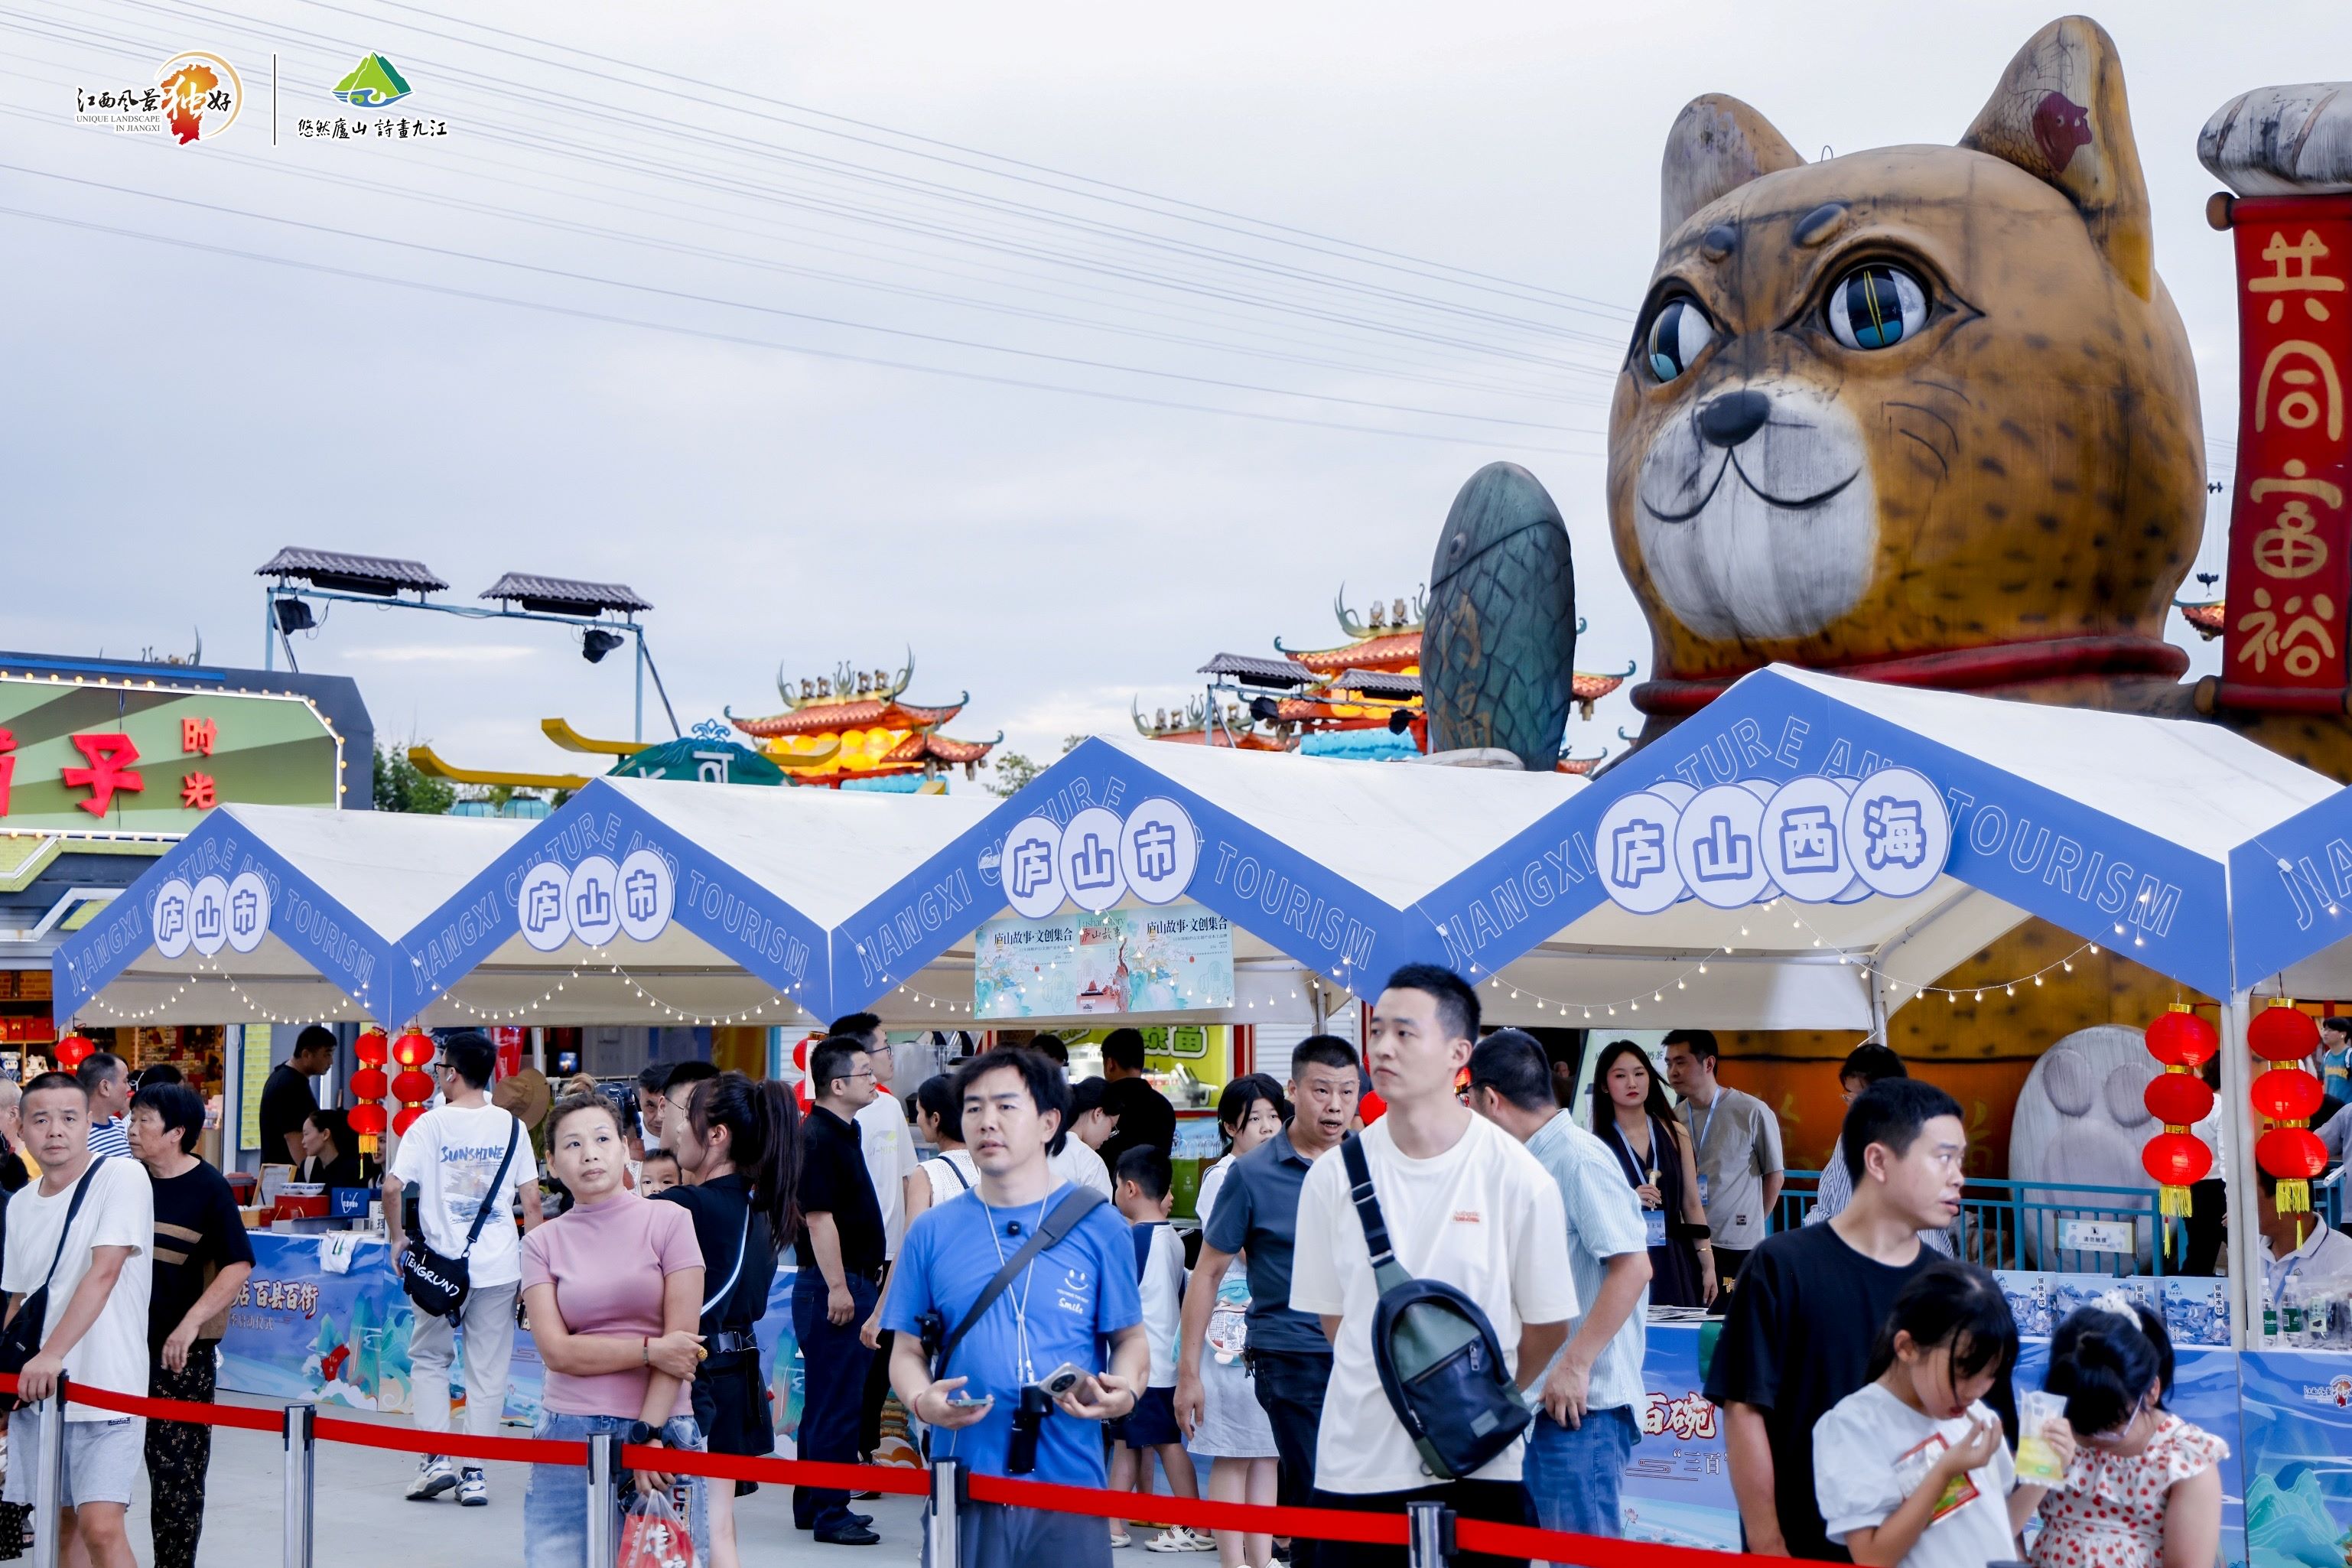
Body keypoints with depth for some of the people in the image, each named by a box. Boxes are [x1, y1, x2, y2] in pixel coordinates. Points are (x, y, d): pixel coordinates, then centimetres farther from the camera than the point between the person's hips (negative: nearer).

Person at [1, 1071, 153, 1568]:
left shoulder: (122, 1177, -9)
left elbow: (104, 1272, -19)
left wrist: (52, 1354, -27)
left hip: (105, 1390, -6)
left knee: (101, 1527, -16)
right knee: (59, 1526, 10)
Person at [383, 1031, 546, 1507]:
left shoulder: (431, 1124, -5)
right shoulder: (511, 1126, 3)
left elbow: (393, 1186, -13)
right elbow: (531, 1200, 3)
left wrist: (397, 1237, 2)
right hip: (499, 1266, 2)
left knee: (428, 1359, 15)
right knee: (488, 1370, 7)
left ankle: (436, 1458, 4)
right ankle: (475, 1474, 7)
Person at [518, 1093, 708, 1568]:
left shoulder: (668, 1221, 2)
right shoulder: (543, 1242, 7)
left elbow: (682, 1339, -4)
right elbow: (556, 1350, -3)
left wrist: (648, 1434, -11)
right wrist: (650, 1350, -12)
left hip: (661, 1433, -2)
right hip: (567, 1438, 2)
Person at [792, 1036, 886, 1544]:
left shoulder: (844, 1132, 15)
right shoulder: (818, 1137, -16)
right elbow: (819, 1216, -21)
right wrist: (837, 1287, -23)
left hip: (853, 1282, 10)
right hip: (833, 1287, -10)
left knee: (825, 1401, 15)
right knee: (836, 1404, -6)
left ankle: (812, 1504, 23)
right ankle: (830, 1513, -2)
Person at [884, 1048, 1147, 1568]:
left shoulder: (1098, 1227, 3)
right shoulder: (932, 1233, 8)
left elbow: (1129, 1339, 7)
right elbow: (908, 1350, 11)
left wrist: (1125, 1390, -14)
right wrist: (921, 1401, -10)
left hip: (1069, 1486, -1)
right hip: (963, 1486, 1)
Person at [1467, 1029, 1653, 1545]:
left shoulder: (1578, 1158, -14)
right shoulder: (1533, 1164, 13)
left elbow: (1633, 1266, -21)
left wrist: (1575, 1365, -21)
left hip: (1584, 1403, -9)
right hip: (1540, 1399, 9)